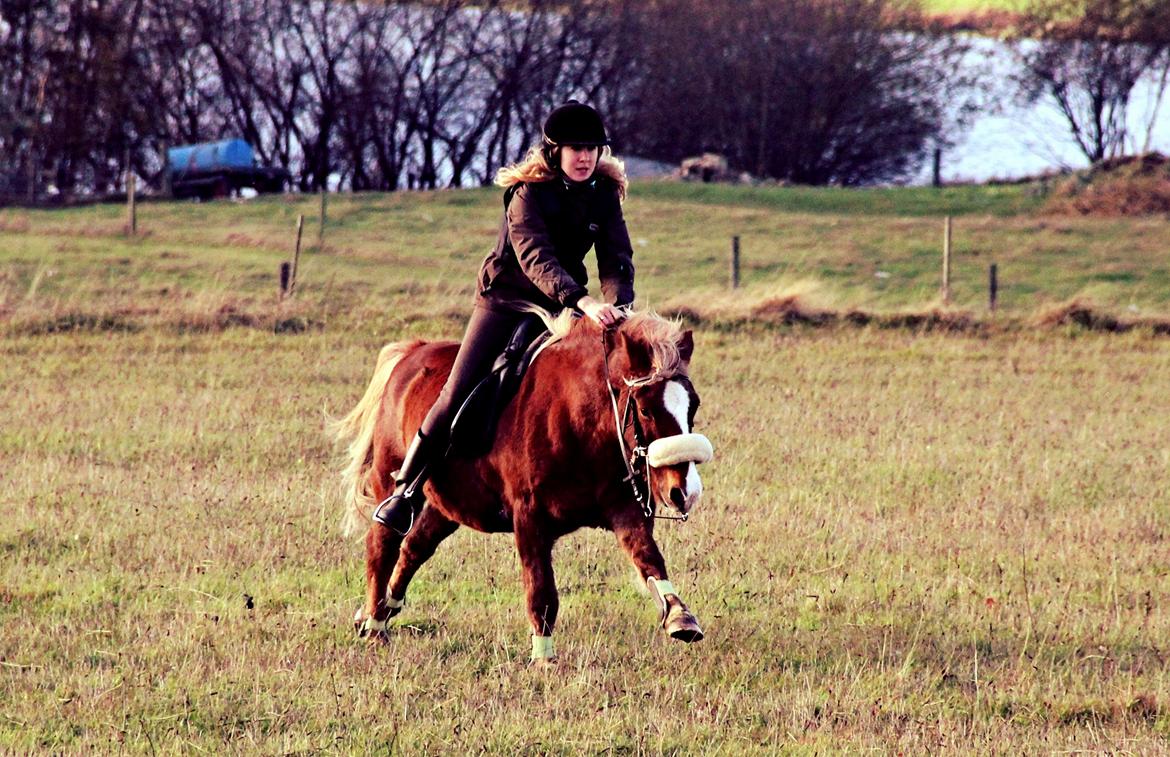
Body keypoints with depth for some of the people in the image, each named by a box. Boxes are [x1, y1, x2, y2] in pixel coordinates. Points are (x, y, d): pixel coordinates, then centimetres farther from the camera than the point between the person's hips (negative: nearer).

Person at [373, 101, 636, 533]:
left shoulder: (605, 194, -6)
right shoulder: (528, 194, -22)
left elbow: (617, 259, -12)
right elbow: (537, 259, -36)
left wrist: (618, 307, -34)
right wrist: (584, 302, -51)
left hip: (560, 306, 5)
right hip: (505, 300, -5)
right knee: (457, 395, -13)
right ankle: (405, 493, 0)